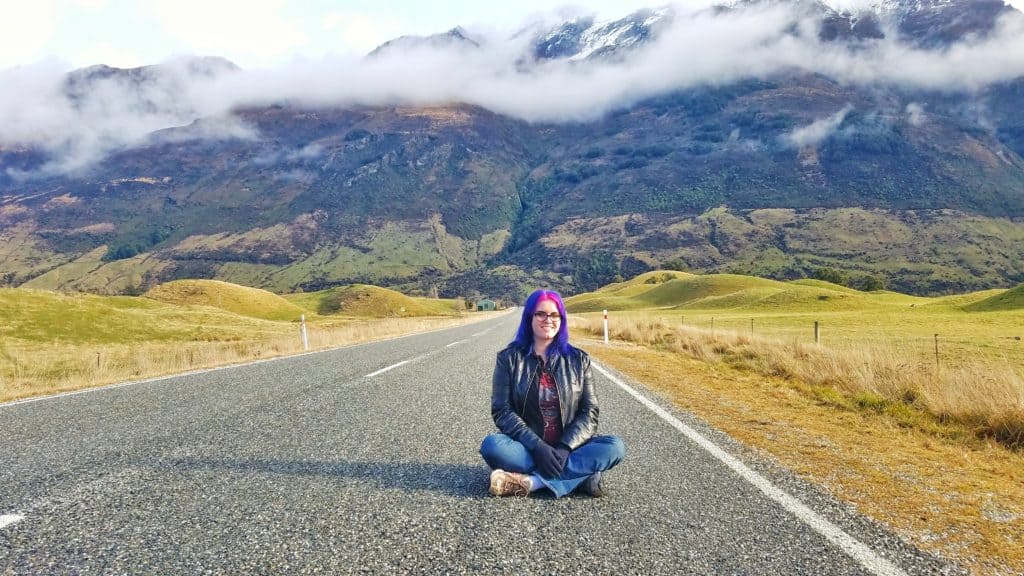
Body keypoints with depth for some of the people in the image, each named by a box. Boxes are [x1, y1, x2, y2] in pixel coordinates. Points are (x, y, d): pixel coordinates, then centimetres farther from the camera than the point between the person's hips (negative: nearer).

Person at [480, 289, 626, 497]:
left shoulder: (579, 360, 5)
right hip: (528, 447, -1)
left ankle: (530, 482, -31)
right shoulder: (509, 358, 1)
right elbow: (502, 411, -7)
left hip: (568, 450, 1)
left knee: (615, 447, -24)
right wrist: (537, 446, -21)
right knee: (492, 445, -31)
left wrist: (565, 448, -18)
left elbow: (589, 412, -1)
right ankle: (581, 475, -28)